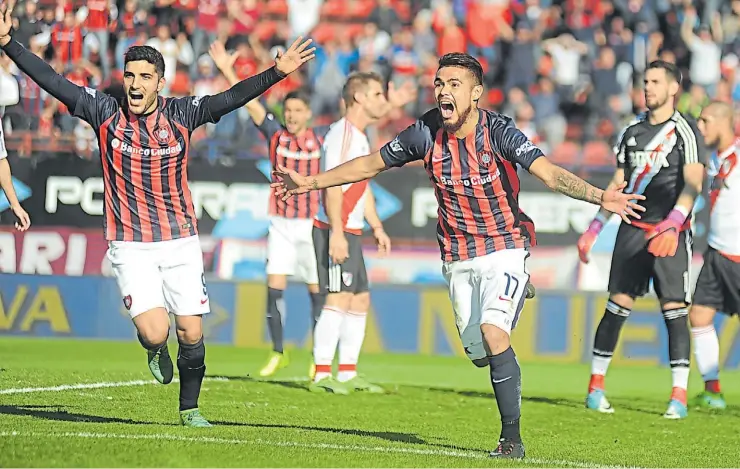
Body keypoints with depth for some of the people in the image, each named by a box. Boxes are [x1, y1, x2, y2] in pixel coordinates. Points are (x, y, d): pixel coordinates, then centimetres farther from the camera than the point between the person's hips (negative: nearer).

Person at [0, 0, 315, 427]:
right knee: (154, 331, -16)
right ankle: (155, 351, 23)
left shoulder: (182, 114, -2)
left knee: (191, 334, 0)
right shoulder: (105, 113, -4)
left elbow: (231, 98, -8)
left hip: (180, 241, 1)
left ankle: (190, 408, 22)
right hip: (131, 247, -1)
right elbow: (51, 80, -7)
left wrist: (278, 71, -19)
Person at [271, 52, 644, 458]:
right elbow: (370, 165, 8)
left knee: (493, 333, -24)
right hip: (457, 258, 5)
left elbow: (549, 173, -30)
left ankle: (511, 438, -16)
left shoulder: (498, 132, -18)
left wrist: (598, 196, -47)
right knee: (478, 353, 4)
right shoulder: (427, 133, -7)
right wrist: (310, 182, 12)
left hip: (504, 248, -5)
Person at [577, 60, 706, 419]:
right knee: (617, 306, 1)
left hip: (670, 232, -5)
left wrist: (671, 225, -28)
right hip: (633, 229, 5)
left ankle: (679, 396, -7)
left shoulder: (685, 132, -4)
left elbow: (693, 184, -14)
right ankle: (596, 386, 8)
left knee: (674, 310, -9)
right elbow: (618, 185, 20)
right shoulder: (633, 130, 14)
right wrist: (595, 228, 14)